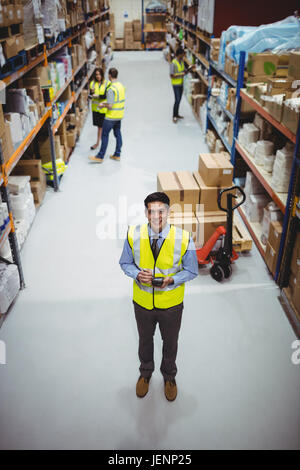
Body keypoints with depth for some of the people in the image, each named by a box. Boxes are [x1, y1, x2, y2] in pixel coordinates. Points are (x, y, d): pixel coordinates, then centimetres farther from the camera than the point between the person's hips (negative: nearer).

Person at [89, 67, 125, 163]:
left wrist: (103, 105, -3)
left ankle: (100, 157, 3)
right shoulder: (121, 85, 6)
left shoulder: (111, 89, -21)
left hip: (111, 116, -8)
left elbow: (110, 106, -22)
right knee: (118, 134, 14)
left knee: (105, 135, -1)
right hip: (120, 115, 8)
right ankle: (117, 155, 21)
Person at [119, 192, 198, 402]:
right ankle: (145, 373, 57)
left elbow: (191, 271, -8)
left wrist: (171, 280, -26)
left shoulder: (183, 239, -21)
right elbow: (125, 263, -1)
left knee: (170, 343, 23)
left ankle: (169, 377, 55)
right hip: (143, 302, 1)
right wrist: (137, 274, -22)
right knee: (144, 340, 26)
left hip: (171, 304, -1)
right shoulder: (134, 235, -17)